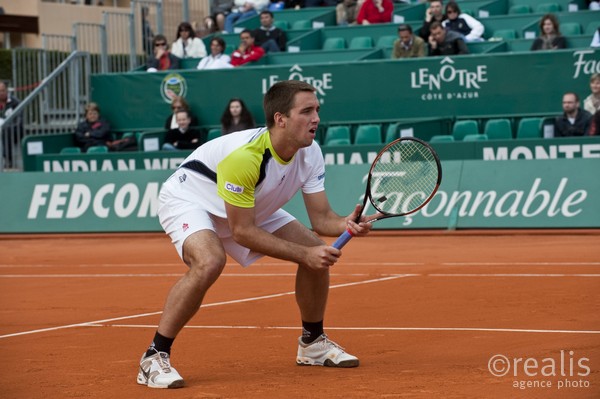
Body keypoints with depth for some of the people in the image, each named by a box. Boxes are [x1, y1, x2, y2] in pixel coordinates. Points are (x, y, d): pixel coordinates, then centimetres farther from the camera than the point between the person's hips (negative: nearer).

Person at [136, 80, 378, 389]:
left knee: (318, 251, 0)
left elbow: (321, 217, -10)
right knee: (209, 262, -37)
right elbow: (242, 231, -31)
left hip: (251, 207, 8)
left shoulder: (310, 153, -16)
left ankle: (313, 342, 22)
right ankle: (154, 358, -25)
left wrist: (346, 225, -33)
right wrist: (304, 255, -31)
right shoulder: (244, 155, -37)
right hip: (187, 199, -8)